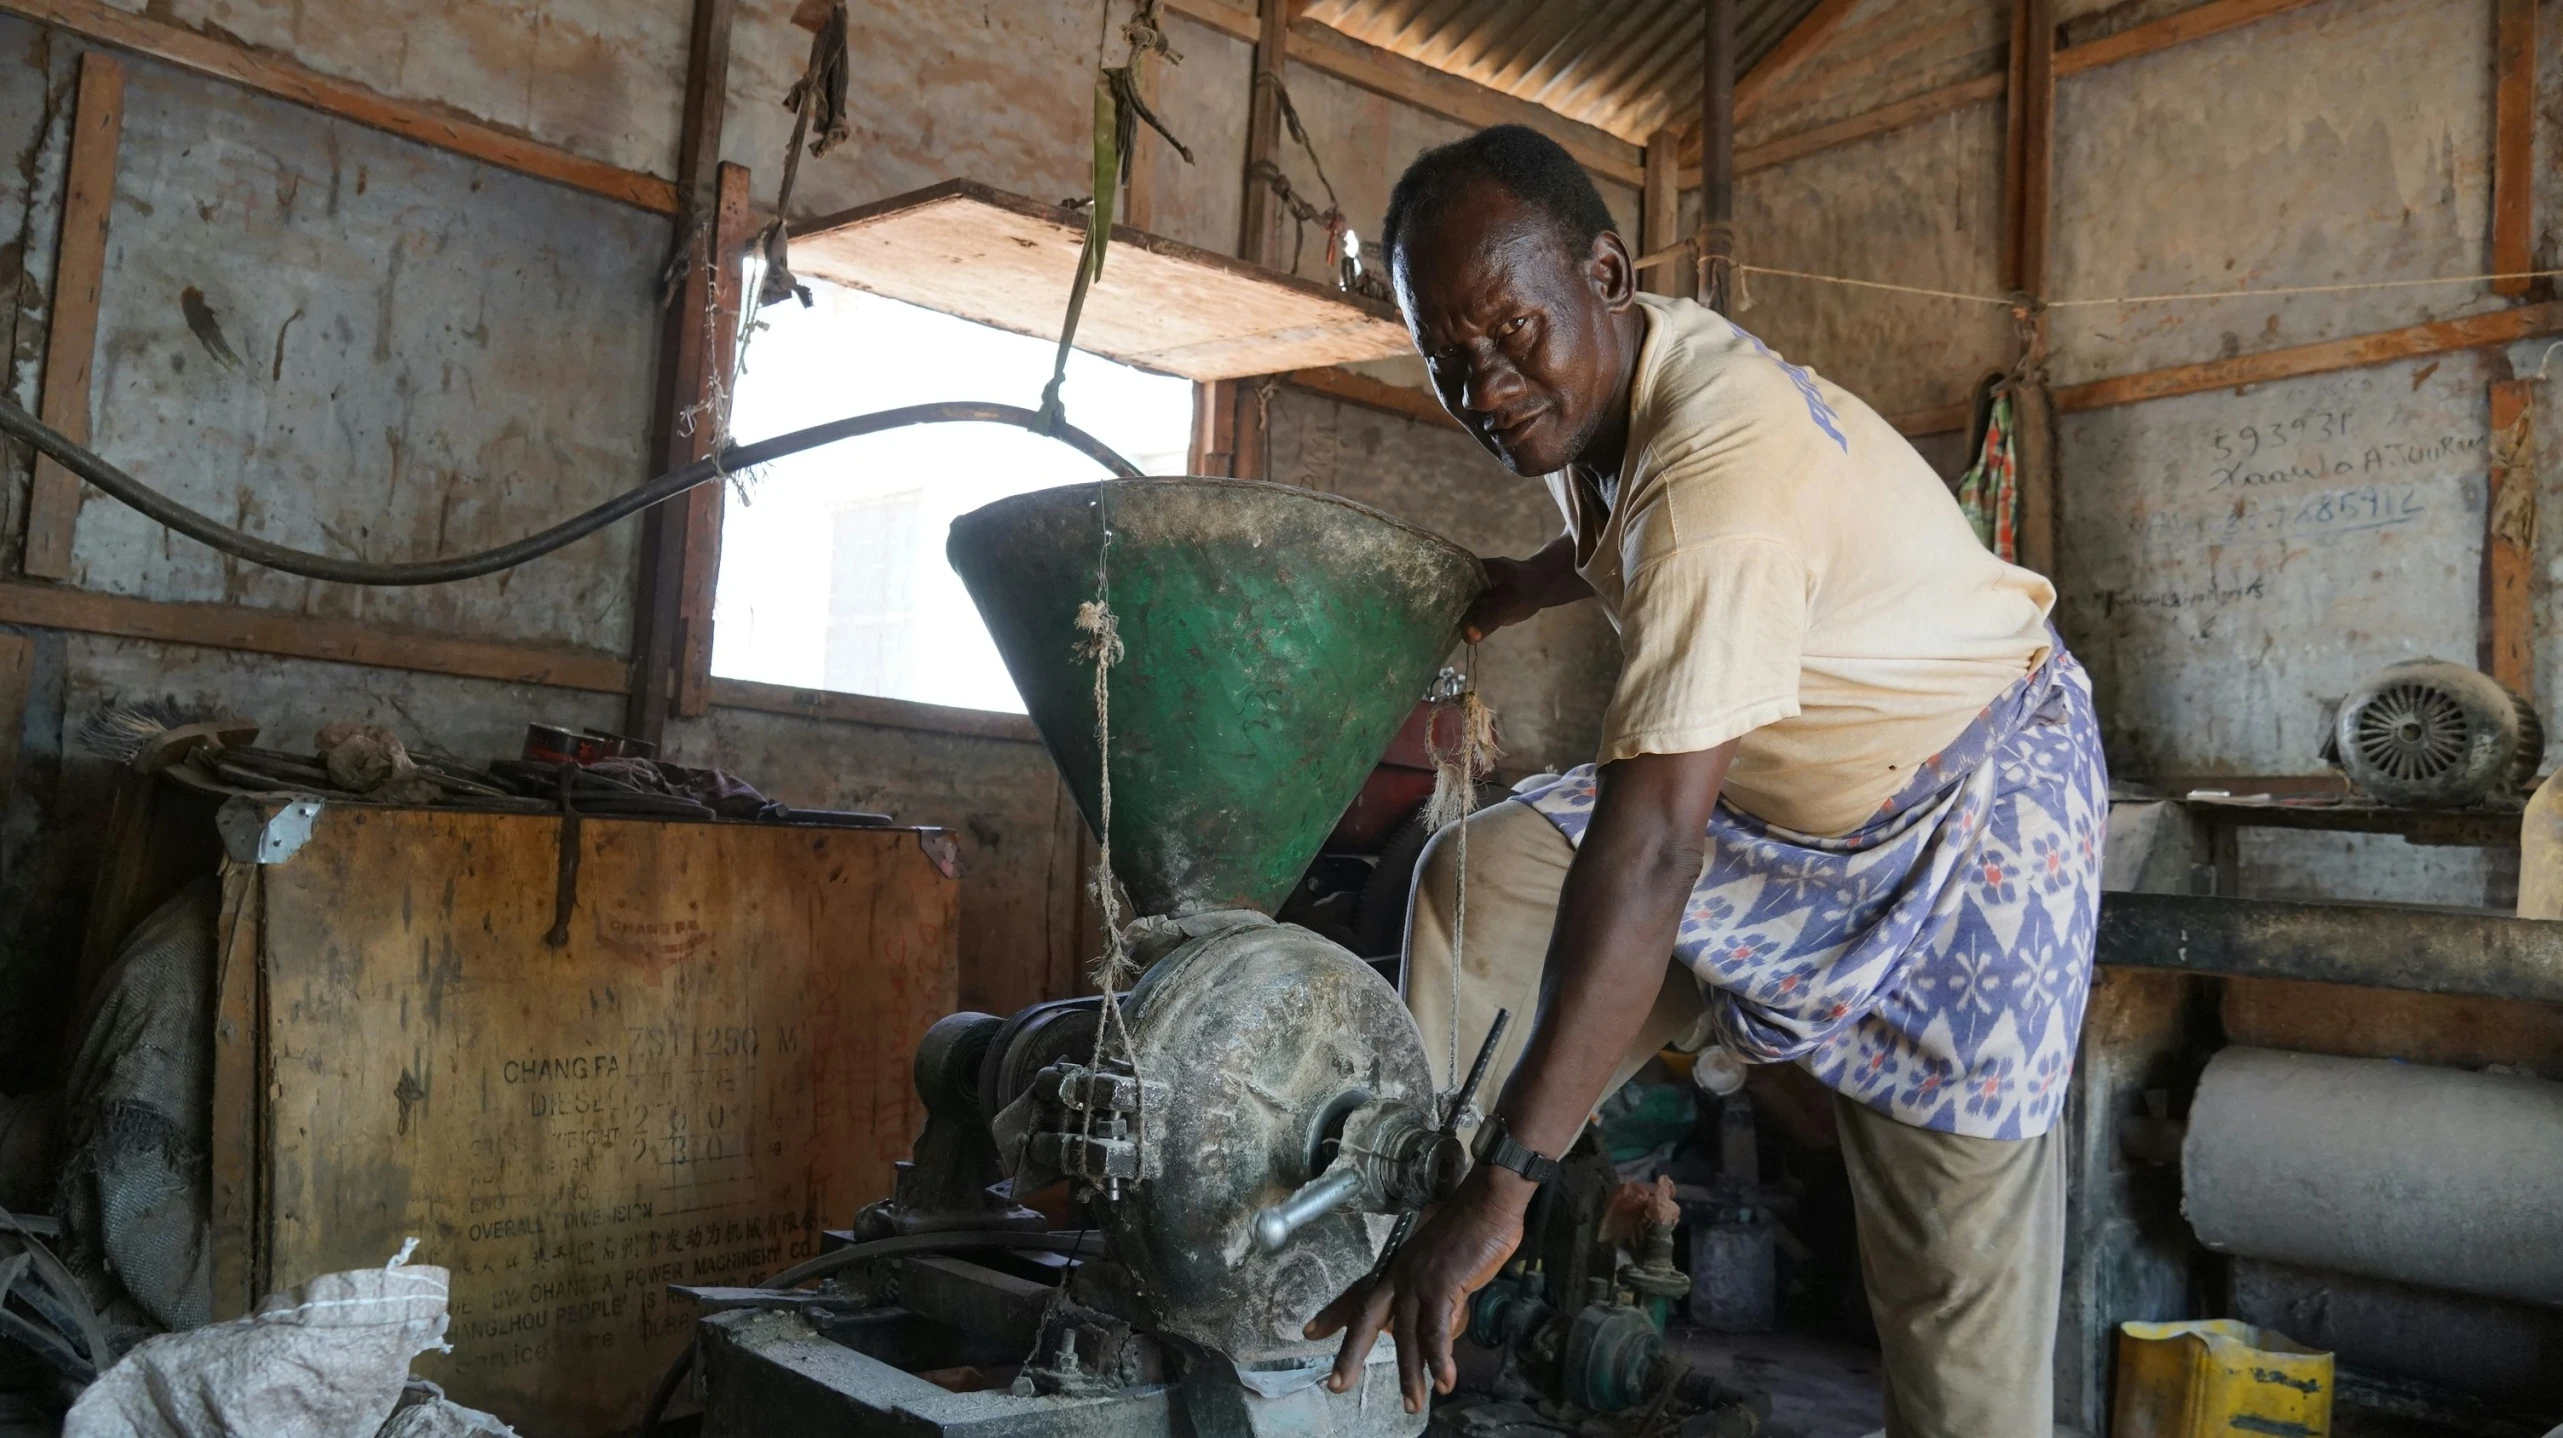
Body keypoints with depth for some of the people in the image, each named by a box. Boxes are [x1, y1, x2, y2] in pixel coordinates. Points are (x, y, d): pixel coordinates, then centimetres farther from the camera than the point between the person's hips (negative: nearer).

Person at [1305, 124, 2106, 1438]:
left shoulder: (1725, 456, -36)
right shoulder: (1598, 379, -8)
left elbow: (1653, 840, -44)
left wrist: (1503, 1190, -47)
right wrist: (1509, 592, 4)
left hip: (1969, 807, -8)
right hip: (1777, 797, 8)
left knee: (1955, 1246, -7)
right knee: (1479, 877, -4)